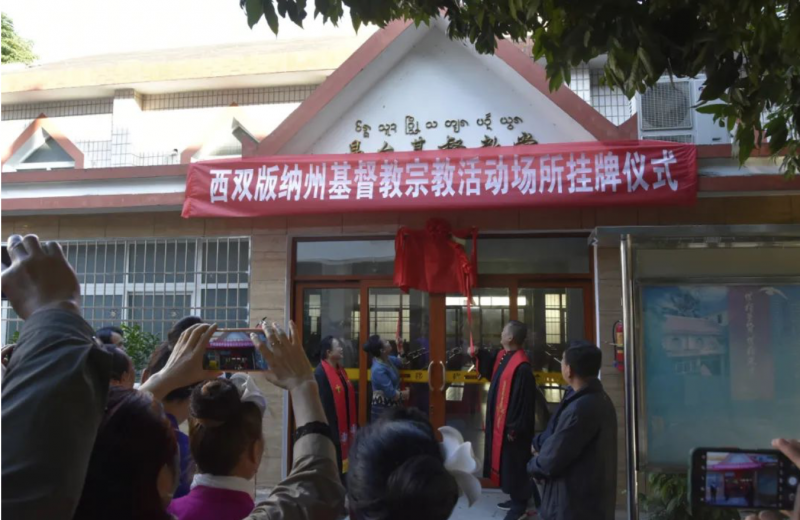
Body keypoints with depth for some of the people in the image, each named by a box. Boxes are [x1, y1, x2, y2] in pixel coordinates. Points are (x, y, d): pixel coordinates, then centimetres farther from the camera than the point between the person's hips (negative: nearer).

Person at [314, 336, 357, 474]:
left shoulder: (340, 370, 8)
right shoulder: (320, 374, -21)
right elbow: (322, 405, -23)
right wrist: (328, 429, -22)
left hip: (344, 427, 9)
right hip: (330, 428, -9)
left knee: (341, 463, 19)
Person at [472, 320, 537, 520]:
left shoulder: (521, 367, -28)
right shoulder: (503, 356, 2)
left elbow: (523, 401, -26)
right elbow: (490, 370, 24)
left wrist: (514, 428, -22)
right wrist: (478, 354, 10)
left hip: (512, 425, -10)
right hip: (501, 421, 10)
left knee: (514, 463, 5)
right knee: (506, 461, 21)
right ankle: (517, 498, 36)